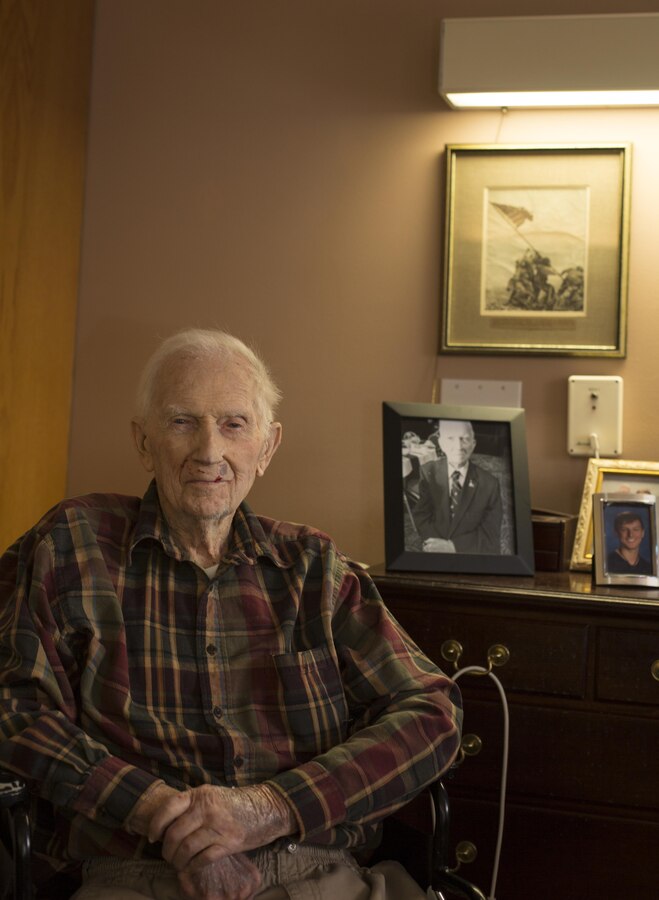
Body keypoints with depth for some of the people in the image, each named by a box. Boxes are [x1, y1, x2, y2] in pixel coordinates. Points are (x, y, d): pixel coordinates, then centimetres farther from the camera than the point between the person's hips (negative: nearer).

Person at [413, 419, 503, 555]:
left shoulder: (489, 484, -6)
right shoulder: (428, 472, 0)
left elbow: (490, 535, -5)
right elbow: (422, 516, 1)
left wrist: (452, 546, -15)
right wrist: (439, 546, -15)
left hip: (472, 557, -1)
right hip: (434, 557, 1)